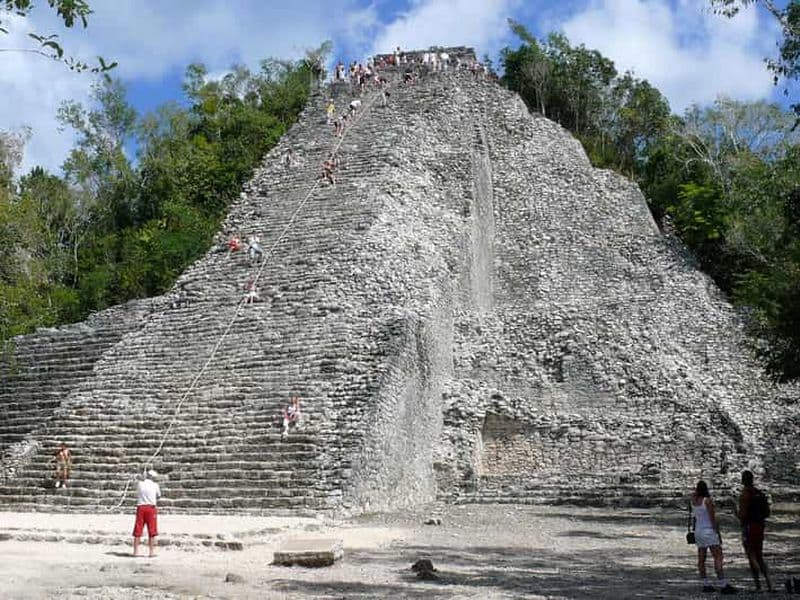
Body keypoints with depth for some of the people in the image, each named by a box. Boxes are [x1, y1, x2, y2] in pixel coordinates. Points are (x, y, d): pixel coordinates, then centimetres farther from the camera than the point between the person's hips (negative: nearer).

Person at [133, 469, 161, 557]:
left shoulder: (140, 484, 3)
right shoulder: (155, 485, 0)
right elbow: (159, 496, 11)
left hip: (140, 507, 2)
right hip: (151, 507, -2)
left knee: (137, 530, 7)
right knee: (152, 531, 4)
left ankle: (136, 551, 8)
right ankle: (152, 551, 4)